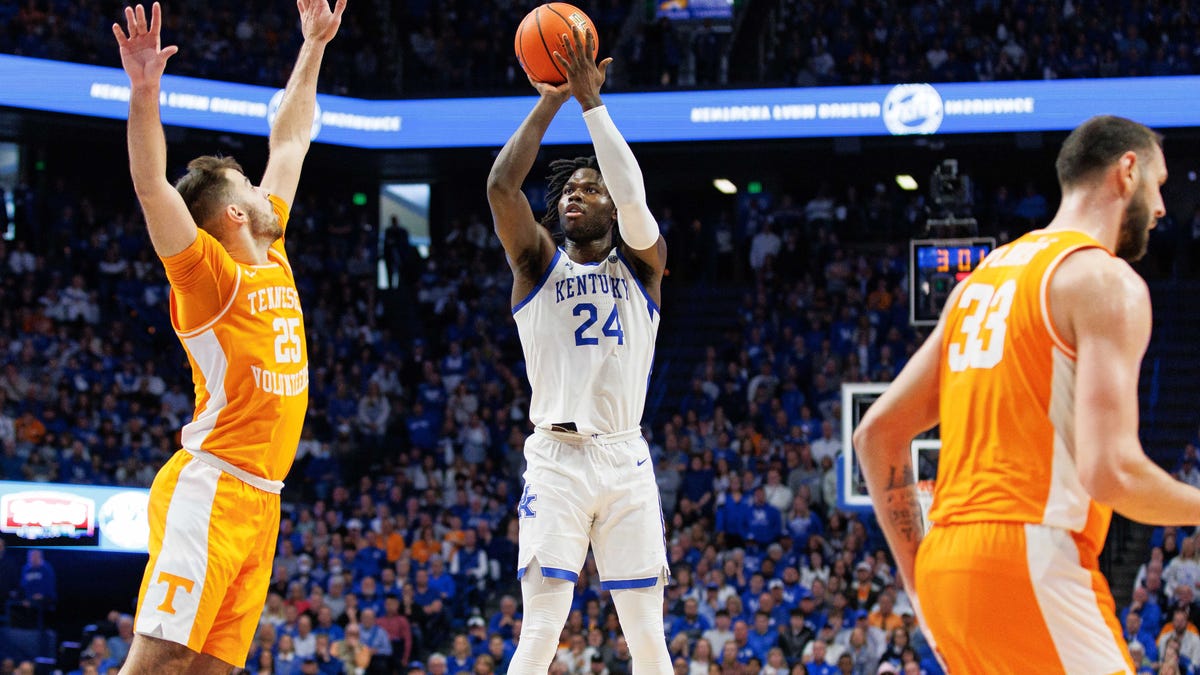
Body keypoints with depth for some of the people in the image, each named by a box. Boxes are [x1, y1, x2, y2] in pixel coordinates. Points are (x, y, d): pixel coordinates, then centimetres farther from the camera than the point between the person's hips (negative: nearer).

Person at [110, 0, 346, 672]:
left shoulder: (272, 258, 16)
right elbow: (151, 187, -21)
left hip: (261, 499, 8)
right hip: (211, 490, -8)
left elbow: (289, 143, 25)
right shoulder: (211, 272, -5)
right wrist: (145, 94, -33)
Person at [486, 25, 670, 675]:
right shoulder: (539, 263, 9)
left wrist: (591, 101, -12)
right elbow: (501, 187, -9)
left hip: (626, 460, 1)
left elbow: (634, 197, -11)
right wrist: (550, 101, -8)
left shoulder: (642, 264, 10)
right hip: (556, 458, -1)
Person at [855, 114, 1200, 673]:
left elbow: (877, 433, 19)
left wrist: (917, 577, 21)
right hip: (1031, 561, -9)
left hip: (947, 563, 9)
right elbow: (1110, 472, -16)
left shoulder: (982, 280, 21)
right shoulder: (1106, 279, -5)